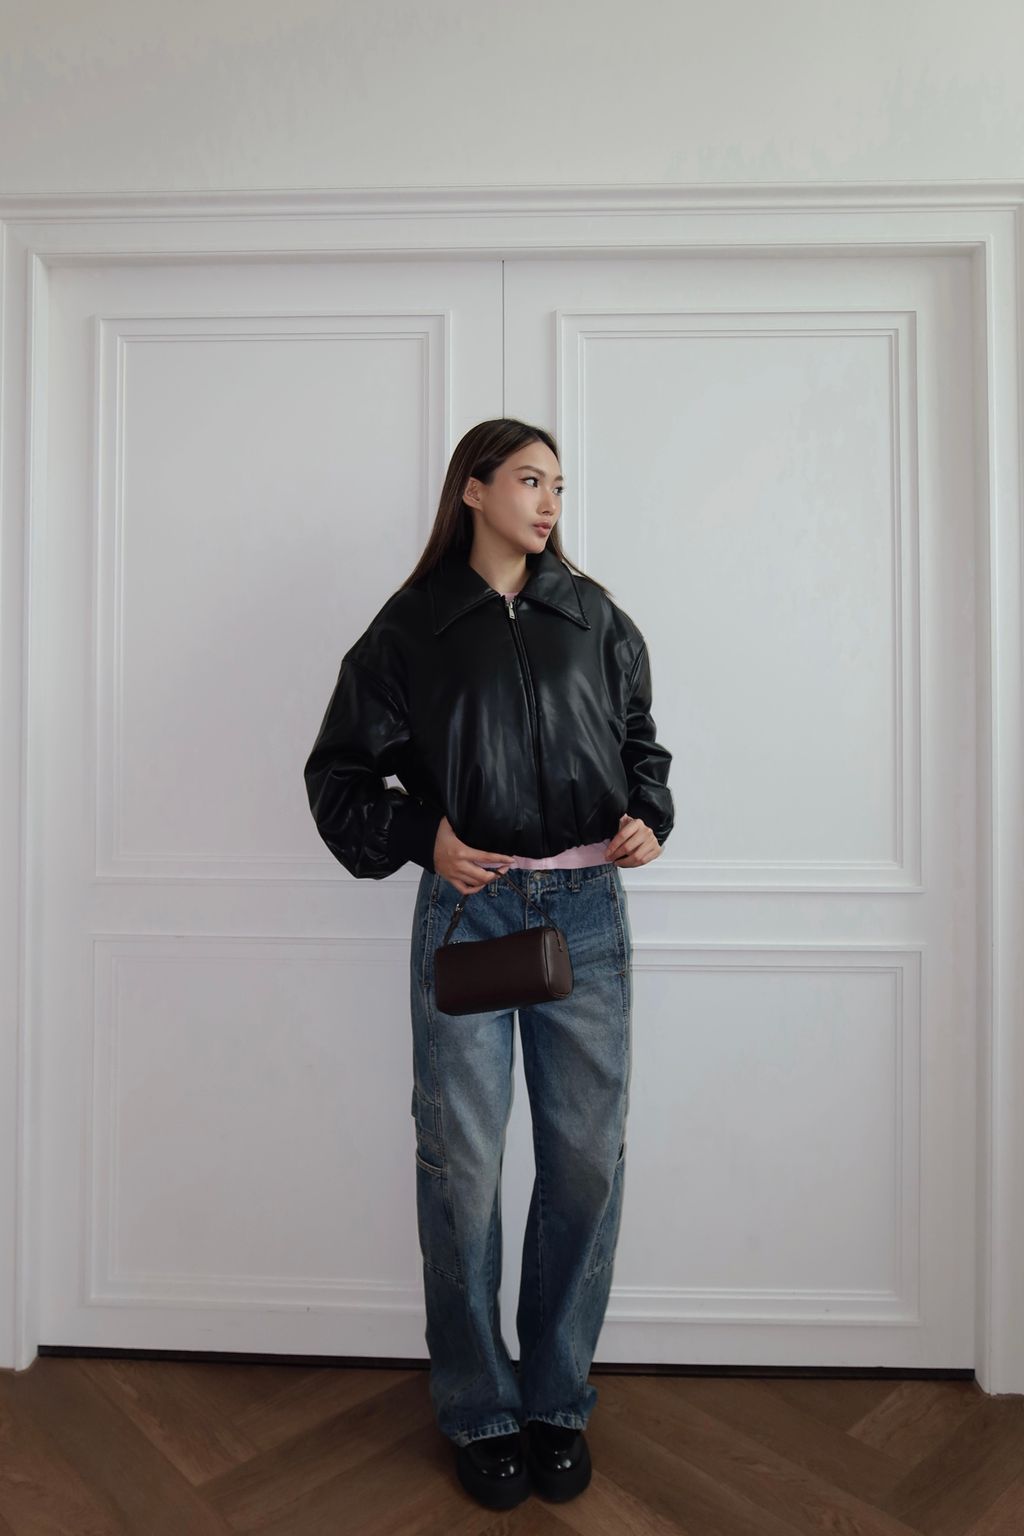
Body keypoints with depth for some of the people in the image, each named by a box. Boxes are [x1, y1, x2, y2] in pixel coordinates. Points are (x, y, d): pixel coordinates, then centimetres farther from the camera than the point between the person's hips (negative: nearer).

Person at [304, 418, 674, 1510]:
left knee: (587, 1157, 7)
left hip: (586, 907, 3)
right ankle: (479, 1411, 26)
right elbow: (341, 772, 6)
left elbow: (641, 741, 19)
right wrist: (421, 839, -8)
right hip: (467, 905, -2)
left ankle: (558, 1401, 28)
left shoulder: (594, 617, 12)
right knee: (461, 1163, 3)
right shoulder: (414, 624, 4)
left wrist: (648, 818, 0)